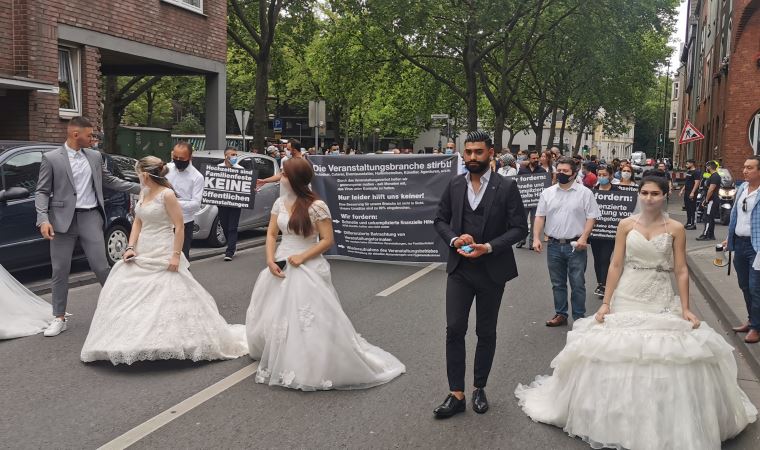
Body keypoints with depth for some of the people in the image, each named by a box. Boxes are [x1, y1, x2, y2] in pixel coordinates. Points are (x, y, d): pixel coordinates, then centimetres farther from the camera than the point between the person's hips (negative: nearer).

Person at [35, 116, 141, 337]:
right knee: (60, 270, 5)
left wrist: (140, 188, 15)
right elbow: (42, 192, -1)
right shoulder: (51, 158, -2)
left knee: (101, 267, 1)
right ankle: (59, 318, 17)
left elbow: (109, 181, 20)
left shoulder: (95, 156, 9)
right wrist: (43, 219, -14)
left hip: (90, 218, 2)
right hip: (63, 219, -2)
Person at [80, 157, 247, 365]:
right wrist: (130, 247, 0)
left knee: (166, 298, -5)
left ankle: (170, 342, 9)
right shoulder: (144, 193, 9)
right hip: (143, 254, 8)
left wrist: (176, 255, -19)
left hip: (163, 256, -8)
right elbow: (137, 222, 13)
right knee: (130, 296, 9)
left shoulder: (167, 194, -14)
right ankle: (134, 340, 21)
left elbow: (179, 227, -15)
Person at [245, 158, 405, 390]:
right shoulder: (280, 203, 5)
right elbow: (271, 234, 7)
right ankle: (278, 362, 38)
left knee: (308, 322, -5)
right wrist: (270, 260, -7)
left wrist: (302, 257, -18)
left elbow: (328, 240, -12)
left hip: (307, 269, -6)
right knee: (272, 317, 15)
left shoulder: (316, 206, -14)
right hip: (281, 265, 7)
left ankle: (316, 369, 12)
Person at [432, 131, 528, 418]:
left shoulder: (506, 187, -6)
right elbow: (440, 219, 9)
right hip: (459, 268, 2)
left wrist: (489, 247, -19)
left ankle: (480, 389, 28)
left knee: (486, 332, 11)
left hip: (491, 270, -2)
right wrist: (454, 239, -11)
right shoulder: (454, 185, 3)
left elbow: (519, 228, -7)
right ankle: (456, 394, 6)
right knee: (454, 329, -3)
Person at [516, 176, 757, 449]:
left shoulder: (675, 229, 0)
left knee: (665, 359, 0)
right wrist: (605, 303, -5)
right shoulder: (626, 225, 1)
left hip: (661, 302, 0)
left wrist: (685, 309, -7)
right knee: (620, 356, 5)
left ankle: (663, 425, 21)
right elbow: (616, 265, -1)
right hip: (626, 299, 1)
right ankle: (620, 420, 24)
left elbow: (681, 270, 0)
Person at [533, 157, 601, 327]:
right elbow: (540, 217, 7)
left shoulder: (585, 193, -1)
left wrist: (584, 238, -14)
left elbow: (591, 217, -3)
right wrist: (536, 238, -3)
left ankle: (579, 318, 11)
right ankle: (560, 314, 23)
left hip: (576, 245, -3)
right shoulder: (547, 193, 7)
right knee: (558, 284, 12)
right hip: (554, 245, 3)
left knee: (577, 284, 1)